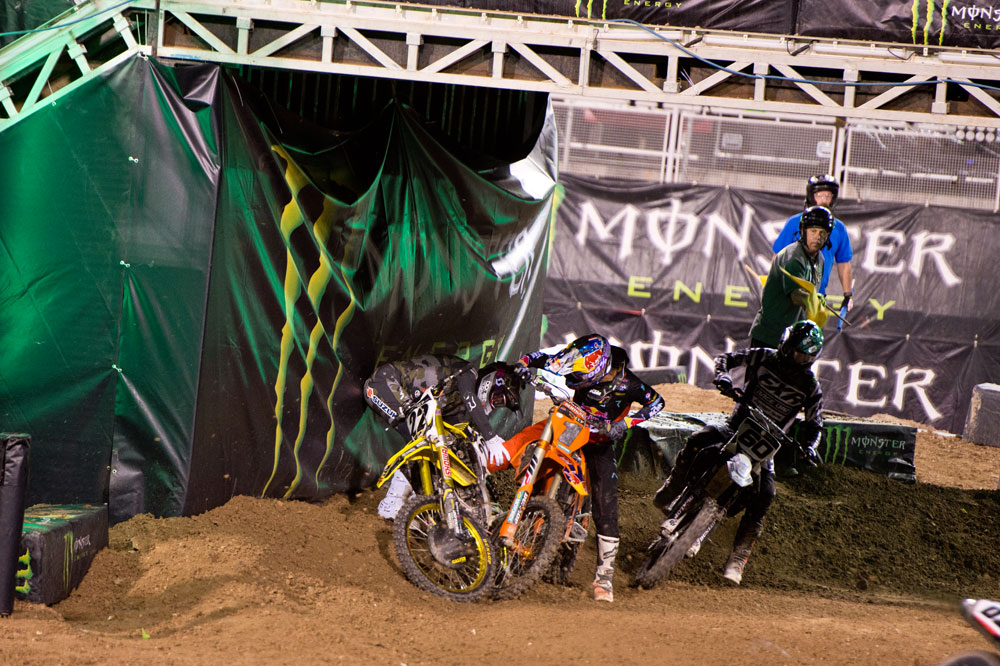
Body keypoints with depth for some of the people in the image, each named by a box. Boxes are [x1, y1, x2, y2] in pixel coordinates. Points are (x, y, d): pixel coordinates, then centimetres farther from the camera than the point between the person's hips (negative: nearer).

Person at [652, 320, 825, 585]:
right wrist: (723, 375, -23)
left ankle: (738, 558, -16)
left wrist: (808, 447, -15)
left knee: (764, 496, -21)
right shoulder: (765, 357, -2)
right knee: (697, 441, -31)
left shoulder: (810, 387, 1)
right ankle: (671, 491, -10)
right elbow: (725, 357, 0)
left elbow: (814, 424, 6)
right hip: (737, 425, 0)